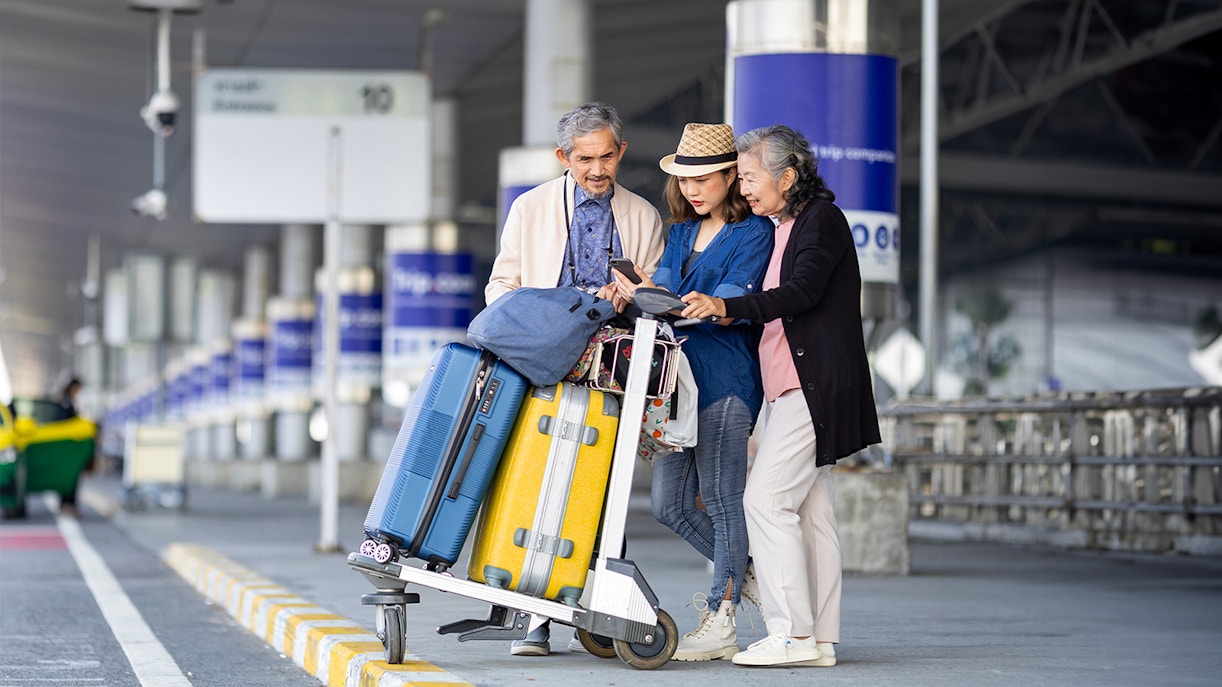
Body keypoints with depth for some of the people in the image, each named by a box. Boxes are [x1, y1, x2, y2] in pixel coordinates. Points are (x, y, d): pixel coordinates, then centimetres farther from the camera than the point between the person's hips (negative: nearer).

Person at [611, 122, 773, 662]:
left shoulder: (755, 233, -3)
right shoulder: (682, 232, 19)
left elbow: (732, 305, -15)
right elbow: (665, 285, 7)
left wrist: (656, 298, -29)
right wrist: (640, 294, -18)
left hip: (726, 379, -7)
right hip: (681, 376, 7)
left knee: (721, 497, -5)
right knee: (669, 502, 6)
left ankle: (720, 623, 1)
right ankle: (744, 573, 25)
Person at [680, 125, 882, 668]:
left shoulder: (822, 218, -8)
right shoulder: (784, 229, 19)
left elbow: (802, 292, -22)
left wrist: (727, 307, -31)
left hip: (815, 385, -10)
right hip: (791, 387, 10)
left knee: (767, 498, -14)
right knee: (809, 511, 7)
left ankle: (793, 634, -13)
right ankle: (819, 641, 8)